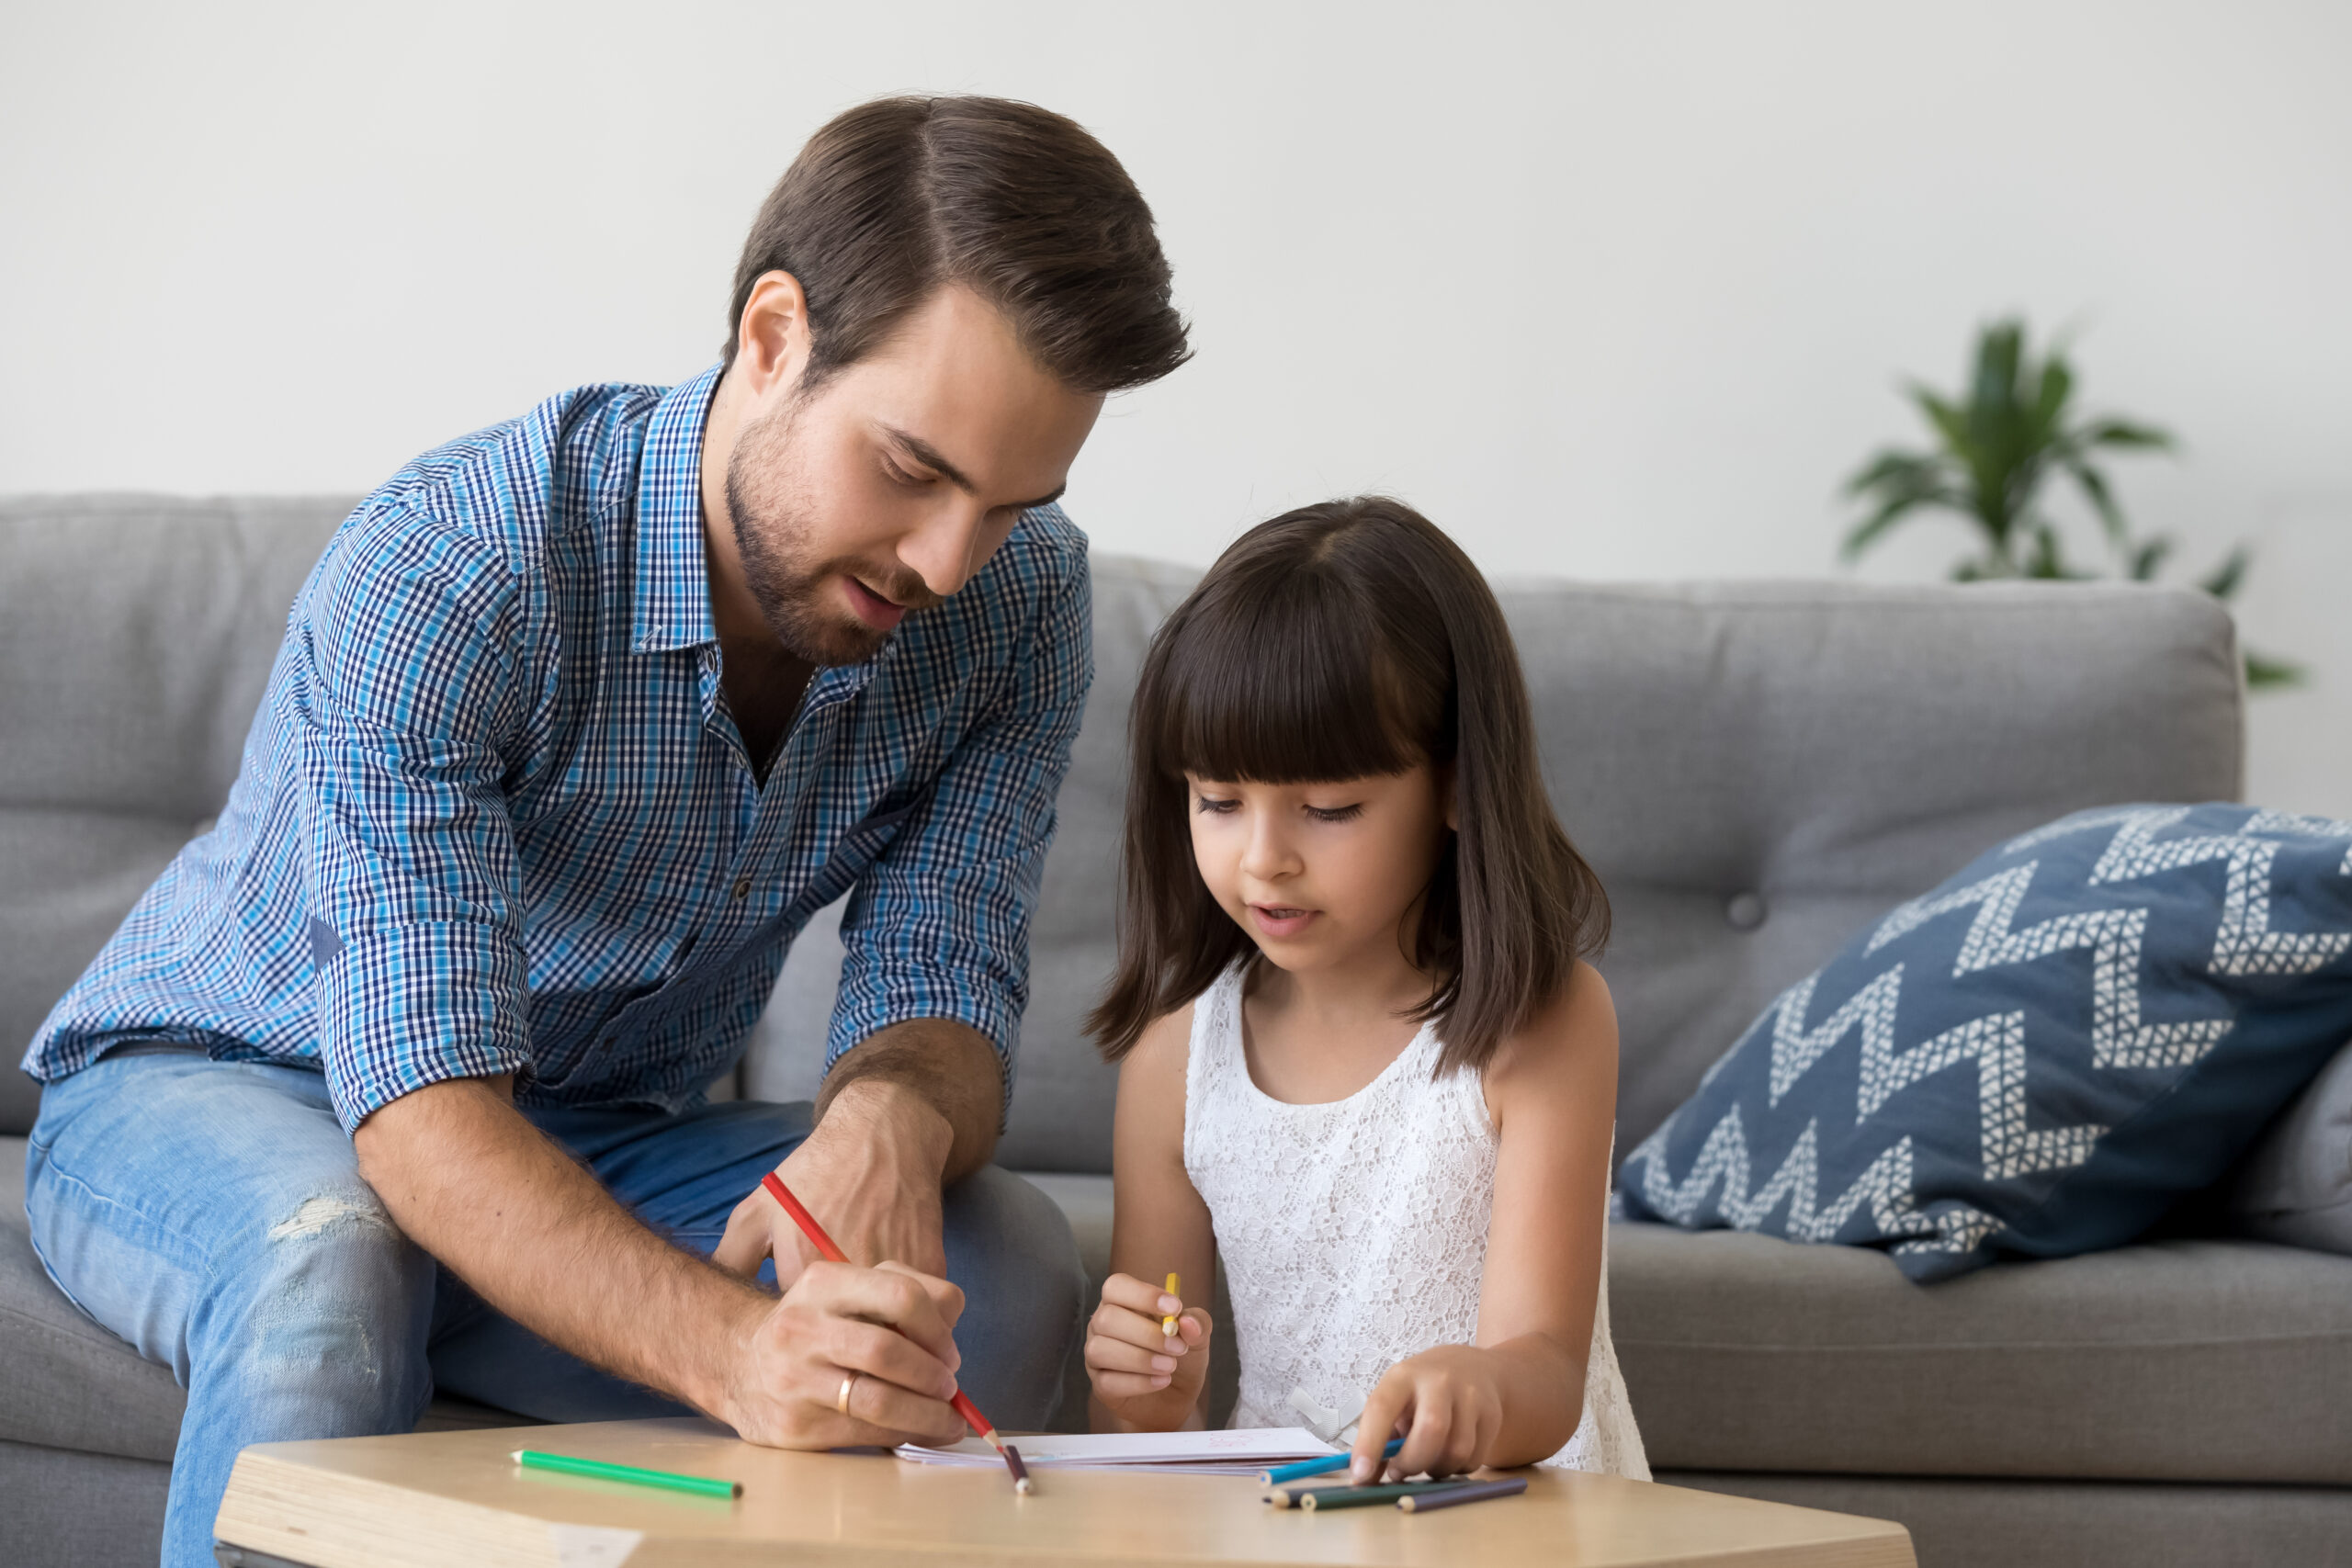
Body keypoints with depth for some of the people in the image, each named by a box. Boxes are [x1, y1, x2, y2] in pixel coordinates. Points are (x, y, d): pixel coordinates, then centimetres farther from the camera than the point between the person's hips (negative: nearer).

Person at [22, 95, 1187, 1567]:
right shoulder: (442, 570, -31)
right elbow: (422, 1104, -39)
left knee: (1008, 1272, -24)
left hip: (602, 1139, 4)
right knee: (326, 1265, -40)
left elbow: (941, 996, -15)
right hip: (204, 1089, -4)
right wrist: (735, 1350, -57)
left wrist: (893, 1114, -42)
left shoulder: (1019, 599, -14)